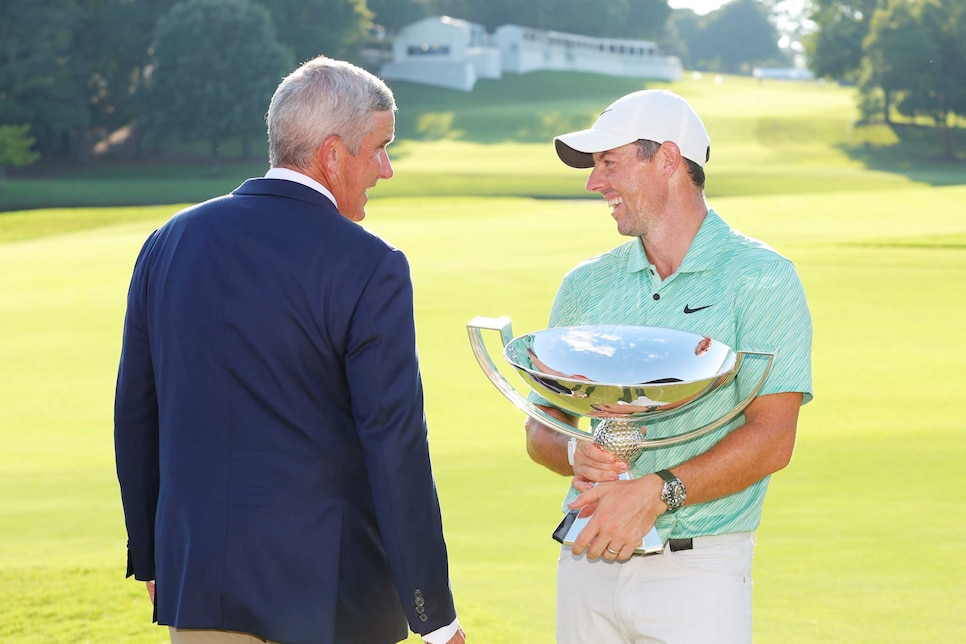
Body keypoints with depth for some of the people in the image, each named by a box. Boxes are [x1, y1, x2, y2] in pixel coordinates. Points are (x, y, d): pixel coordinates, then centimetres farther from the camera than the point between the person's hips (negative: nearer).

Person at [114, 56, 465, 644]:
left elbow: (135, 418, 10)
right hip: (329, 594, -5)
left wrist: (150, 558, 21)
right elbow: (395, 448, -14)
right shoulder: (369, 268, -12)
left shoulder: (170, 242, 5)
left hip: (198, 585, 5)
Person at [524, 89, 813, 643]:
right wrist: (576, 455, -10)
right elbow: (541, 426, 13)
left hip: (699, 572, -4)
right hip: (587, 562, 4)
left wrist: (657, 493, -21)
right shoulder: (586, 285, 11)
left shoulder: (760, 279, -3)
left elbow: (772, 439, -11)